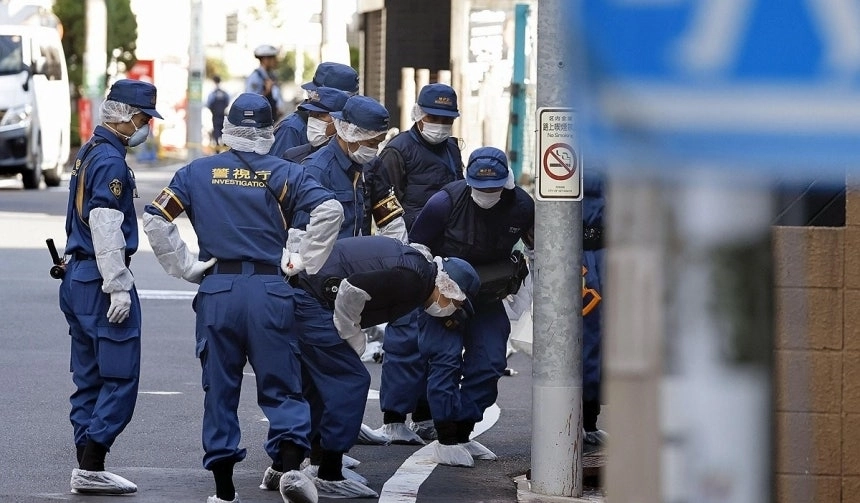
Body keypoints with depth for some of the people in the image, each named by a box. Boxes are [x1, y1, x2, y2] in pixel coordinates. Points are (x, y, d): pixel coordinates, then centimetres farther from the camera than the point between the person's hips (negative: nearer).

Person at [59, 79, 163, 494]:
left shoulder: (89, 153, 16)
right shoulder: (110, 161, -15)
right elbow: (106, 229, -21)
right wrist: (119, 288, -21)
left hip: (78, 278, 10)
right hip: (99, 280, -10)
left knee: (90, 379, 12)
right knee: (120, 379, -8)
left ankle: (87, 468, 14)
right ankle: (90, 469, -10)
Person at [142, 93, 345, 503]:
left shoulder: (198, 173, 8)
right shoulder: (283, 174, 3)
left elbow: (155, 219, 1)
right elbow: (329, 210, -9)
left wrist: (187, 267, 5)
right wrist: (303, 262, -1)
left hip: (216, 289, 1)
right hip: (269, 289, -1)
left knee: (219, 388, 9)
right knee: (281, 386, 4)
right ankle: (291, 466, -16)